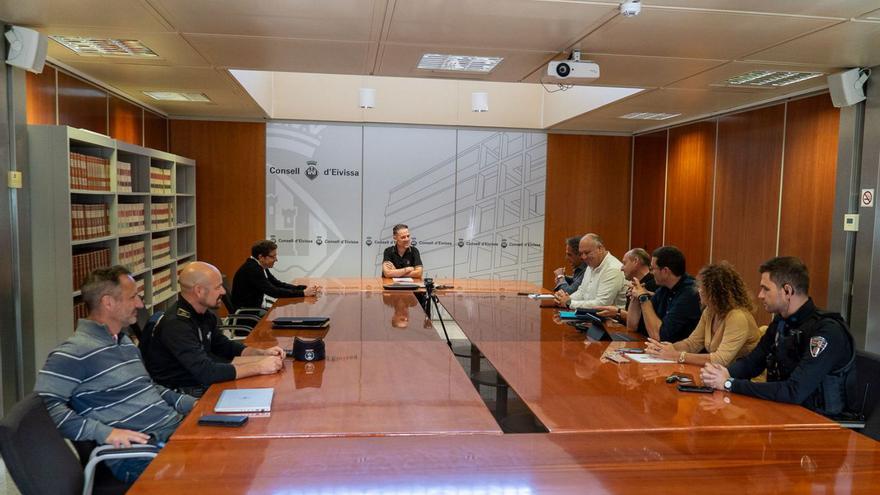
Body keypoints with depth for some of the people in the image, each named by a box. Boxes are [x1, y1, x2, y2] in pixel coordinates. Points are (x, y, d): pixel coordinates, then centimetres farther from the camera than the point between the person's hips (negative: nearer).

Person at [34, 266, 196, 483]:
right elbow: (47, 404, -15)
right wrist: (104, 432, -25)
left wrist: (195, 405, 15)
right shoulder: (74, 353, -9)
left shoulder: (126, 342, 19)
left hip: (177, 427, 9)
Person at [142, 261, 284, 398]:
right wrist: (259, 367, -26)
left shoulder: (203, 315, 4)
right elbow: (205, 372, -31)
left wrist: (262, 353, 3)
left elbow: (225, 346, 19)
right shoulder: (175, 325, -24)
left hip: (202, 383, 8)